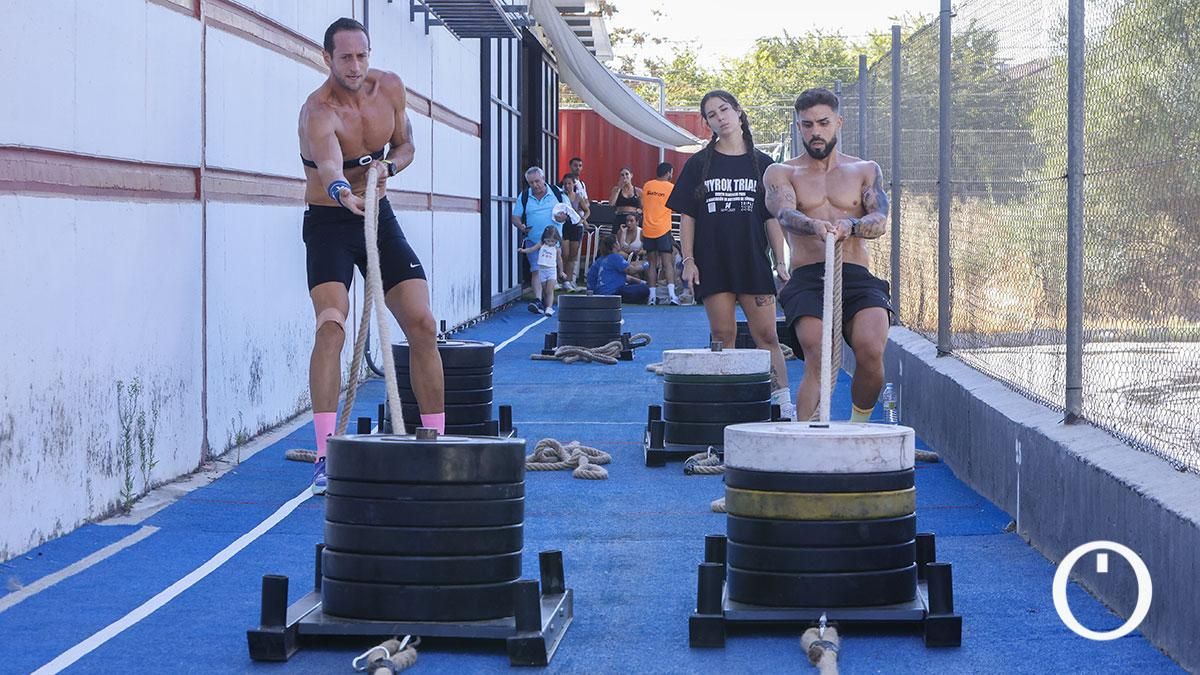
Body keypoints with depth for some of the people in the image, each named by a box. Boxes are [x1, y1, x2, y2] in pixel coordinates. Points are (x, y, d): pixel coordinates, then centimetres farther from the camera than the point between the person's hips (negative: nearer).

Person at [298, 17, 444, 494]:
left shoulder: (390, 88, -4)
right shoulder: (318, 112, -24)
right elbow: (327, 163, -45)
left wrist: (389, 166, -13)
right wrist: (341, 191, -68)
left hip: (379, 216, 5)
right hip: (329, 222, -5)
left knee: (422, 325, -1)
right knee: (331, 324, -23)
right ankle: (326, 456, -21)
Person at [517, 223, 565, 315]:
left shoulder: (557, 249, 0)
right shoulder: (541, 245, 1)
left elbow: (559, 261, 9)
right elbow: (532, 249, -6)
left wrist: (561, 273, 17)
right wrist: (523, 250, -25)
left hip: (552, 270, -2)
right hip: (542, 270, 2)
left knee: (550, 291, -12)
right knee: (544, 291, 11)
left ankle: (549, 308, -19)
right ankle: (544, 306, 19)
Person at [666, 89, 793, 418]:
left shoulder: (761, 164, 7)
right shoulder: (699, 164, 6)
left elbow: (772, 218, 7)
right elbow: (686, 215, 6)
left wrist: (781, 262, 1)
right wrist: (688, 260, -3)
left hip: (754, 262, 0)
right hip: (713, 264, 0)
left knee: (766, 334, -4)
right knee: (722, 335, 2)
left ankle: (784, 404, -5)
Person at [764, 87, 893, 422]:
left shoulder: (865, 171, 18)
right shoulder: (781, 173, 14)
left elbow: (879, 220, 0)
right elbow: (785, 214, -8)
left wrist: (849, 226, -24)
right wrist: (815, 226, -32)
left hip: (858, 279, 1)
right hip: (808, 279, -1)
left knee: (871, 351, -24)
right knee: (818, 361, -25)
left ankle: (859, 424, 1)